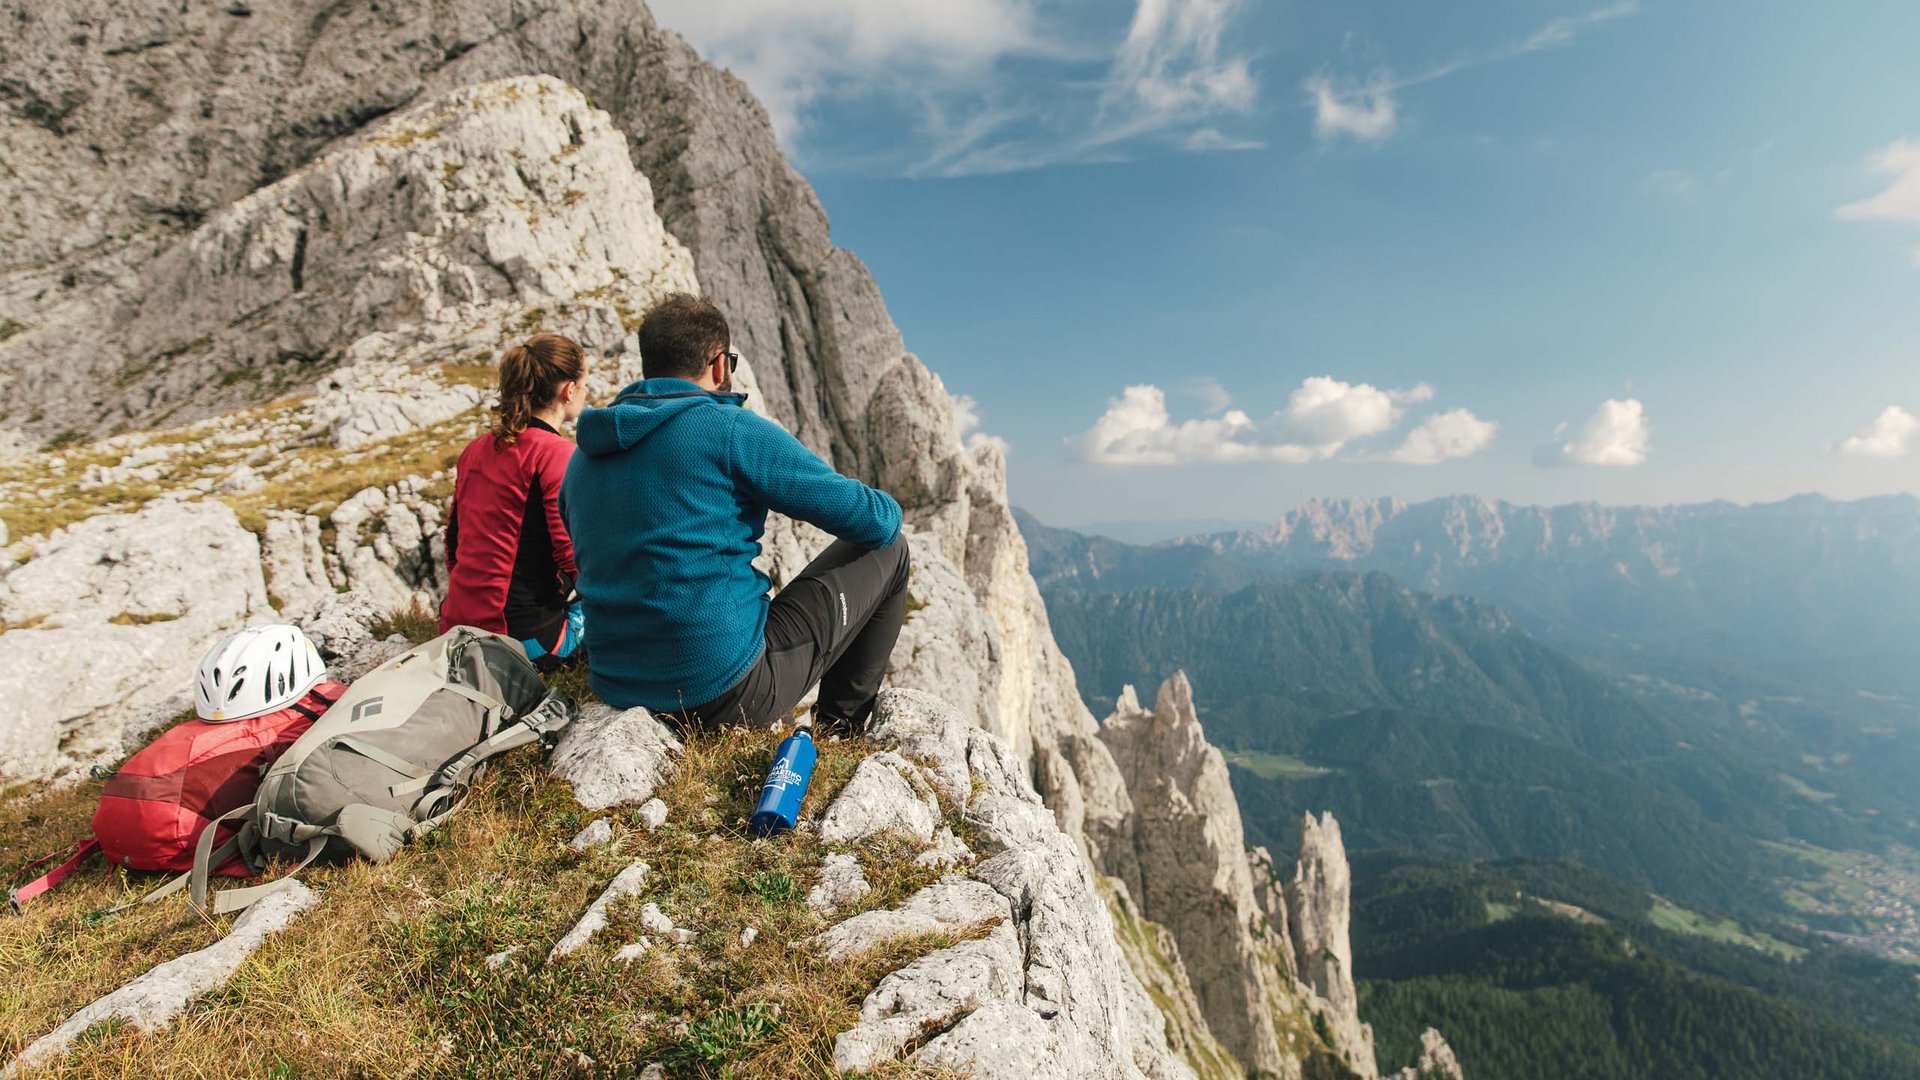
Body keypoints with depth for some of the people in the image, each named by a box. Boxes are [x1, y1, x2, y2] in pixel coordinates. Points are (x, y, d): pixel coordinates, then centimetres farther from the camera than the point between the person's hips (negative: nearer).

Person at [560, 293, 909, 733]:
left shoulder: (582, 458, 9)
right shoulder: (732, 429, -12)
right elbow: (879, 519, -9)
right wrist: (883, 514, 16)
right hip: (727, 691, -8)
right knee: (888, 549, 8)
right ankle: (841, 728, 21)